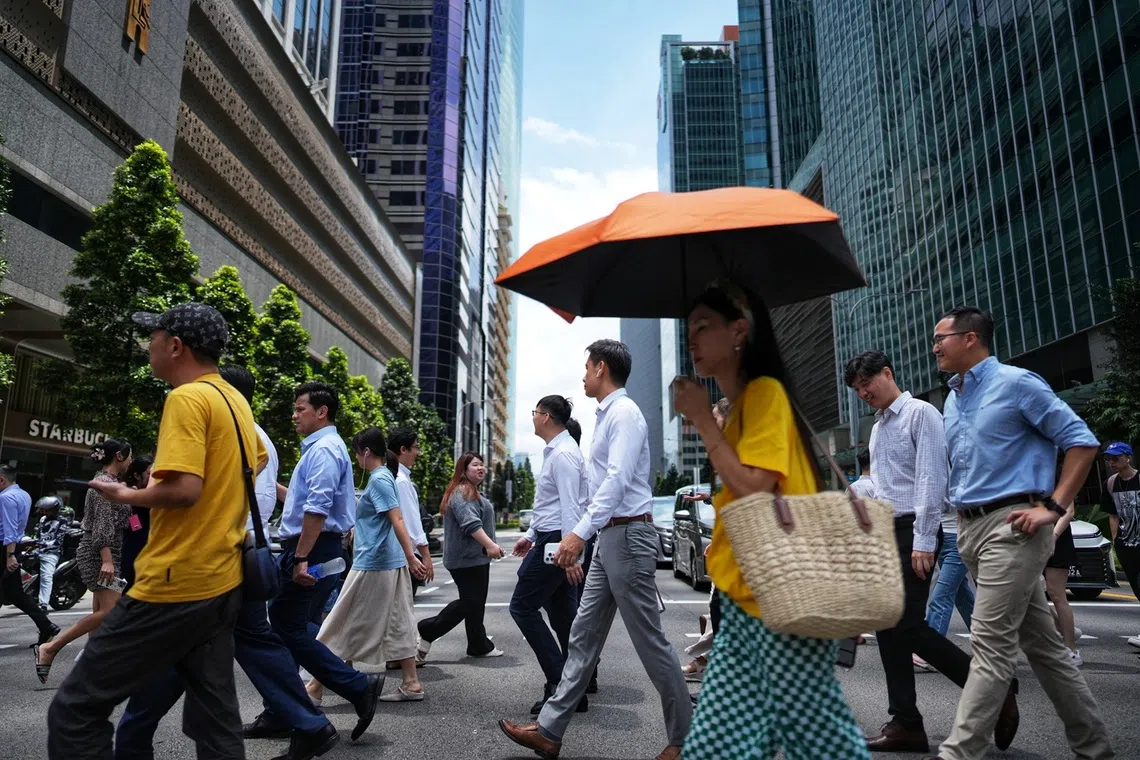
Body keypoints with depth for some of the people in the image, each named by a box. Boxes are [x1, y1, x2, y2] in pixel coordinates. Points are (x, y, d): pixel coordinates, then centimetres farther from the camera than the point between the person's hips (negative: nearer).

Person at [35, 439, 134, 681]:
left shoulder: (109, 481, 17)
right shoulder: (106, 482, -13)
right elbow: (103, 526, -21)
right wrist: (107, 560, -27)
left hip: (105, 555, 11)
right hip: (100, 555, -11)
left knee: (101, 612, 9)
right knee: (110, 611, -16)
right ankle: (49, 648, -9)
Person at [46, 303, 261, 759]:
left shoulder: (187, 398, -14)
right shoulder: (236, 401, 13)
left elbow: (184, 488, -24)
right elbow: (257, 463, 30)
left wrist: (125, 495, -7)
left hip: (176, 585, -9)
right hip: (222, 583, 9)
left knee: (75, 711, 5)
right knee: (215, 720, 14)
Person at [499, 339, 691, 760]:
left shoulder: (624, 412, -12)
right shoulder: (607, 415, 17)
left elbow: (618, 480, -23)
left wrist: (581, 532, -28)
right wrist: (585, 534, 23)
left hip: (628, 536, -10)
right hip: (610, 537, 10)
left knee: (649, 640, 0)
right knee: (584, 634, 11)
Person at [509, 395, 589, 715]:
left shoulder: (562, 454, -15)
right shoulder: (554, 451, 17)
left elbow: (570, 506, -23)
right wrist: (530, 536, 26)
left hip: (556, 542, -10)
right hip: (550, 538, 10)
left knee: (523, 607, -3)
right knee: (563, 614, 11)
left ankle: (559, 683, -1)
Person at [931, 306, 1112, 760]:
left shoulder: (1015, 383, -6)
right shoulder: (951, 400, 16)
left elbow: (1081, 441, -8)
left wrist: (1054, 508, -14)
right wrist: (958, 509, 15)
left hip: (1011, 525, -8)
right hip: (969, 529, 8)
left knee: (990, 644, -9)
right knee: (1040, 641, 15)